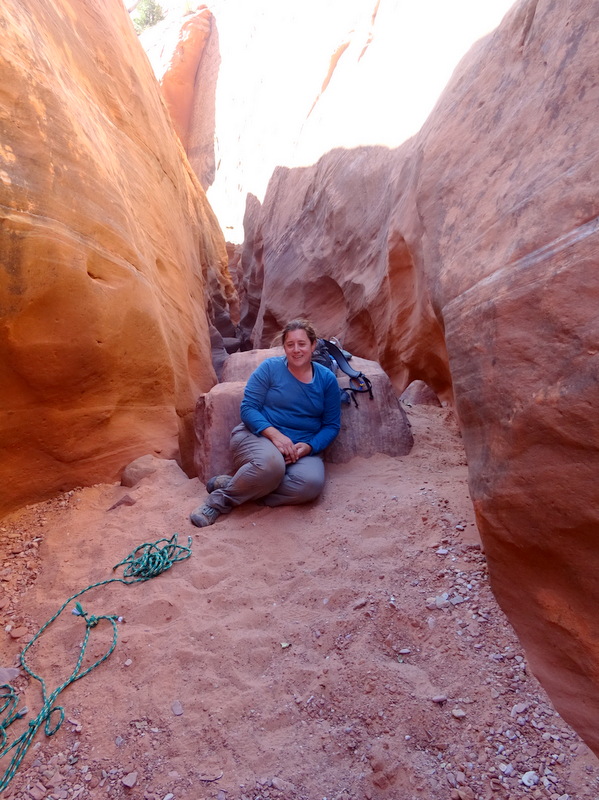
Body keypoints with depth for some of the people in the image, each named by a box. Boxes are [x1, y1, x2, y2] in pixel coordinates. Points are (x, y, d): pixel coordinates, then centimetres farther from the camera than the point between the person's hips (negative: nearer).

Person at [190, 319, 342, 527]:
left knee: (312, 483, -31)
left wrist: (309, 447, -12)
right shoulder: (270, 368, -2)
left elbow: (332, 425, 7)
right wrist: (274, 434, -22)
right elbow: (248, 408, -6)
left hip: (302, 448, 3)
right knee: (271, 464, -40)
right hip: (258, 436, -3)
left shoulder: (327, 379, 4)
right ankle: (220, 499, -14)